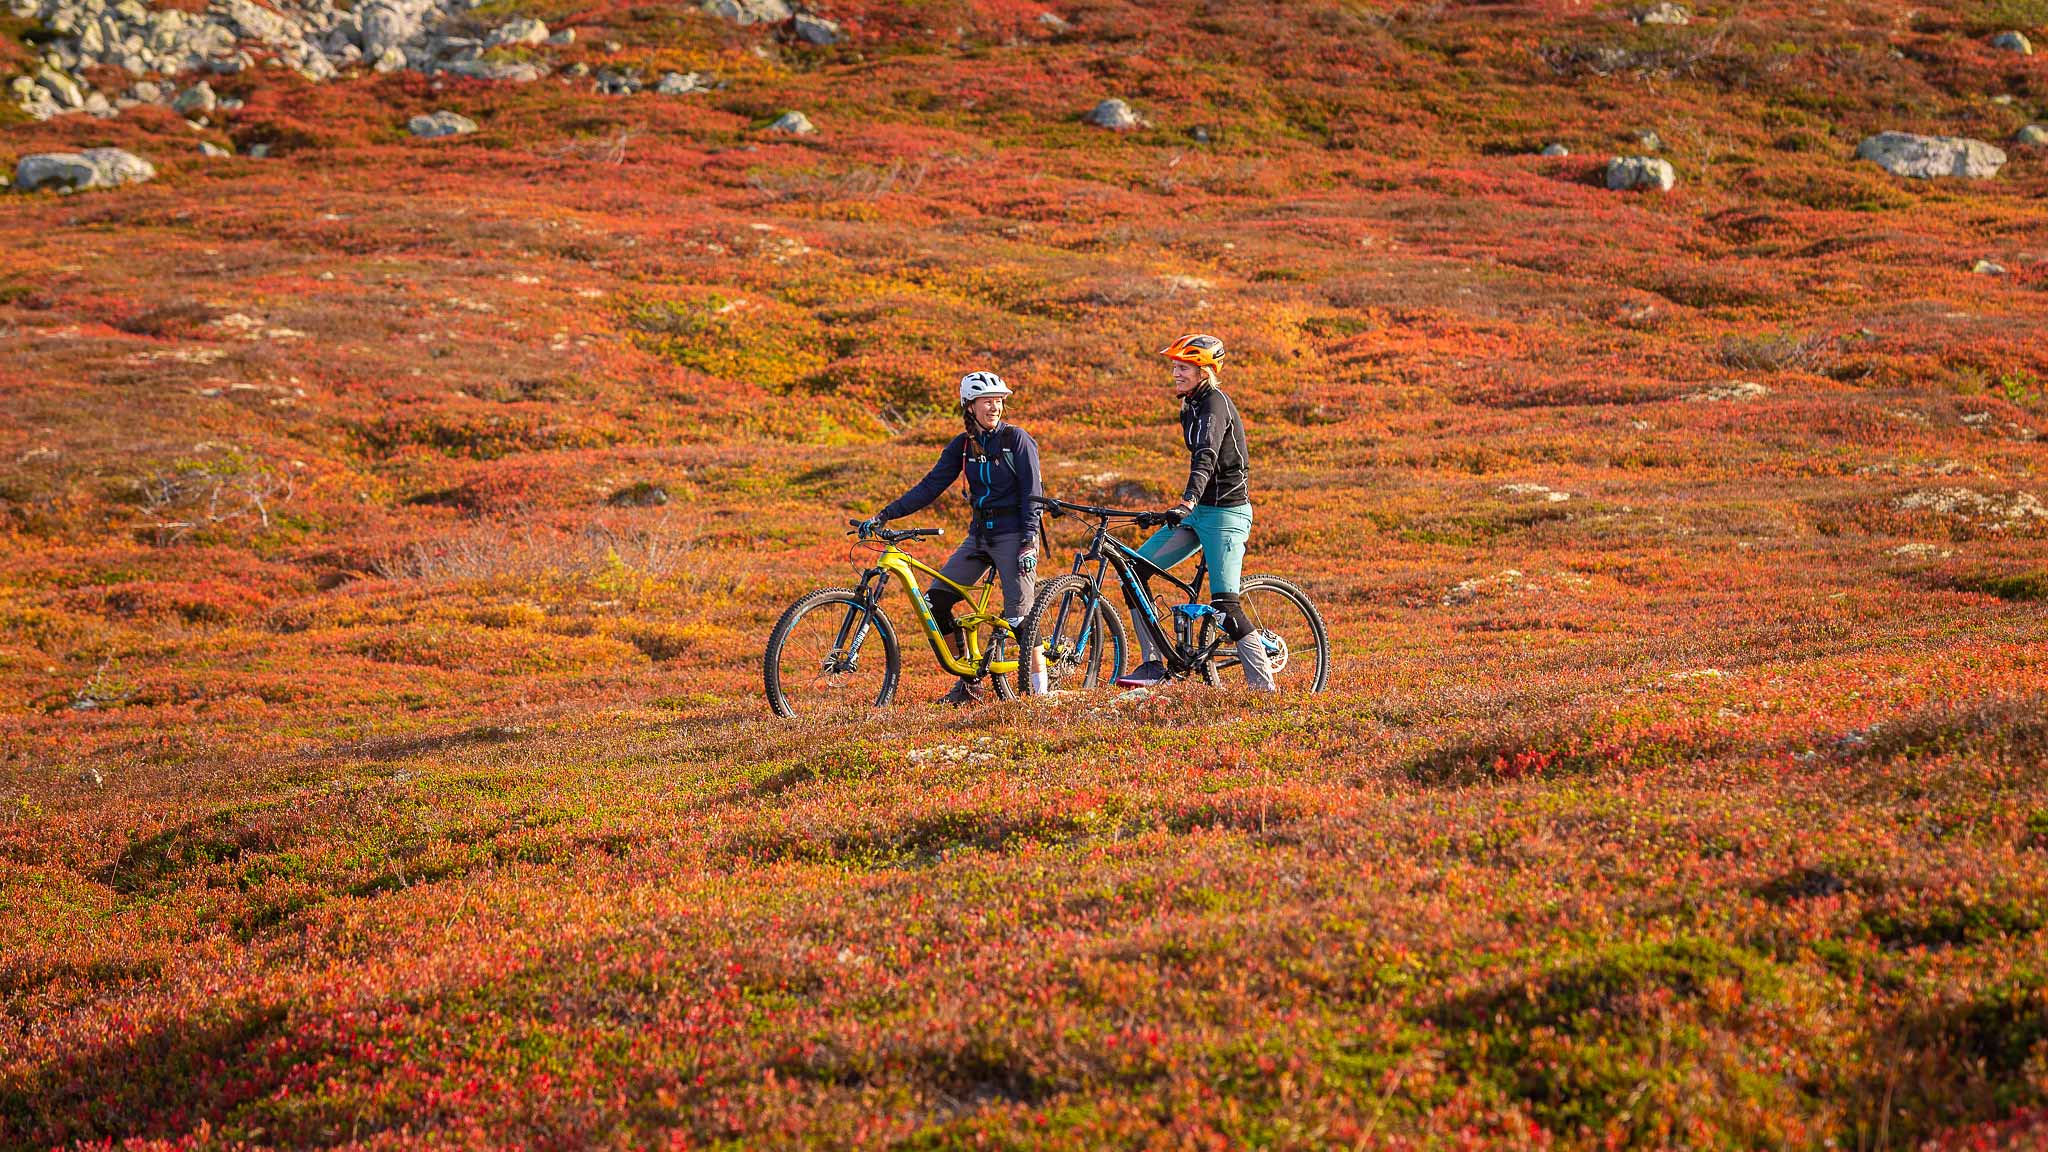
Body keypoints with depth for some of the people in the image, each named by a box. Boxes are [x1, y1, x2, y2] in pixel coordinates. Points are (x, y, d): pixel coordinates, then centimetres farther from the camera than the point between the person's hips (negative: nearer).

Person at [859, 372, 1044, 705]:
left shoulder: (1017, 439, -8)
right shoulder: (963, 445, 5)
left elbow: (1032, 493, -10)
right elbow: (931, 486, 4)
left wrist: (1028, 542, -20)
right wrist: (884, 516, -4)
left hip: (1013, 534, -6)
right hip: (979, 535, 6)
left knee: (1020, 616, -11)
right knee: (937, 599, -5)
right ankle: (968, 683, 4)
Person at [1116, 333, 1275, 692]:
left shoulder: (1214, 404, -17)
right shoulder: (1192, 406, 12)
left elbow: (1206, 457, -33)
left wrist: (1187, 503, -47)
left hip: (1225, 514, -9)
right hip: (1199, 512, 9)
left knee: (1224, 605, -15)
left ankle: (1263, 685, -7)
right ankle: (1153, 664, 2)